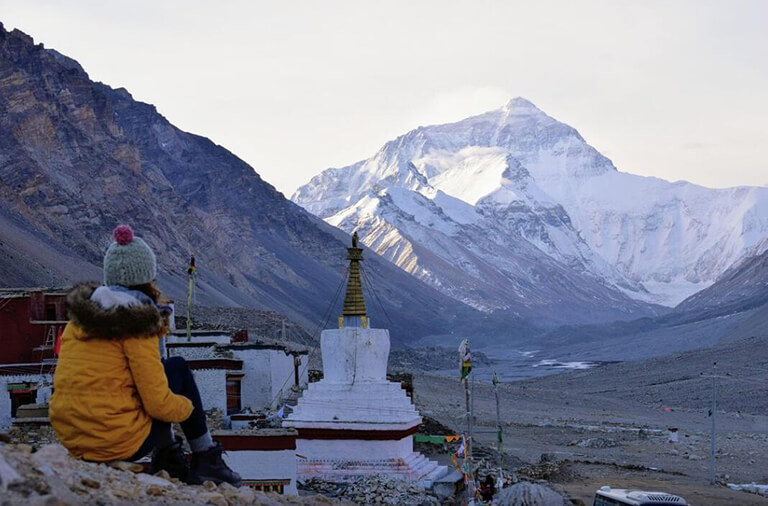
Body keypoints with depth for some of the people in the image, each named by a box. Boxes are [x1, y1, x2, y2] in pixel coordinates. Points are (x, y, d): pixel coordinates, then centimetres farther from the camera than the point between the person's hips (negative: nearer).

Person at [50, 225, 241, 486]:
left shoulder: (79, 318, 7)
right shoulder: (137, 324, -13)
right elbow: (158, 404, -15)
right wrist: (188, 406, 7)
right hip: (122, 443, -7)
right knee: (178, 367, 14)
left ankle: (167, 455, 24)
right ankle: (207, 460, 19)